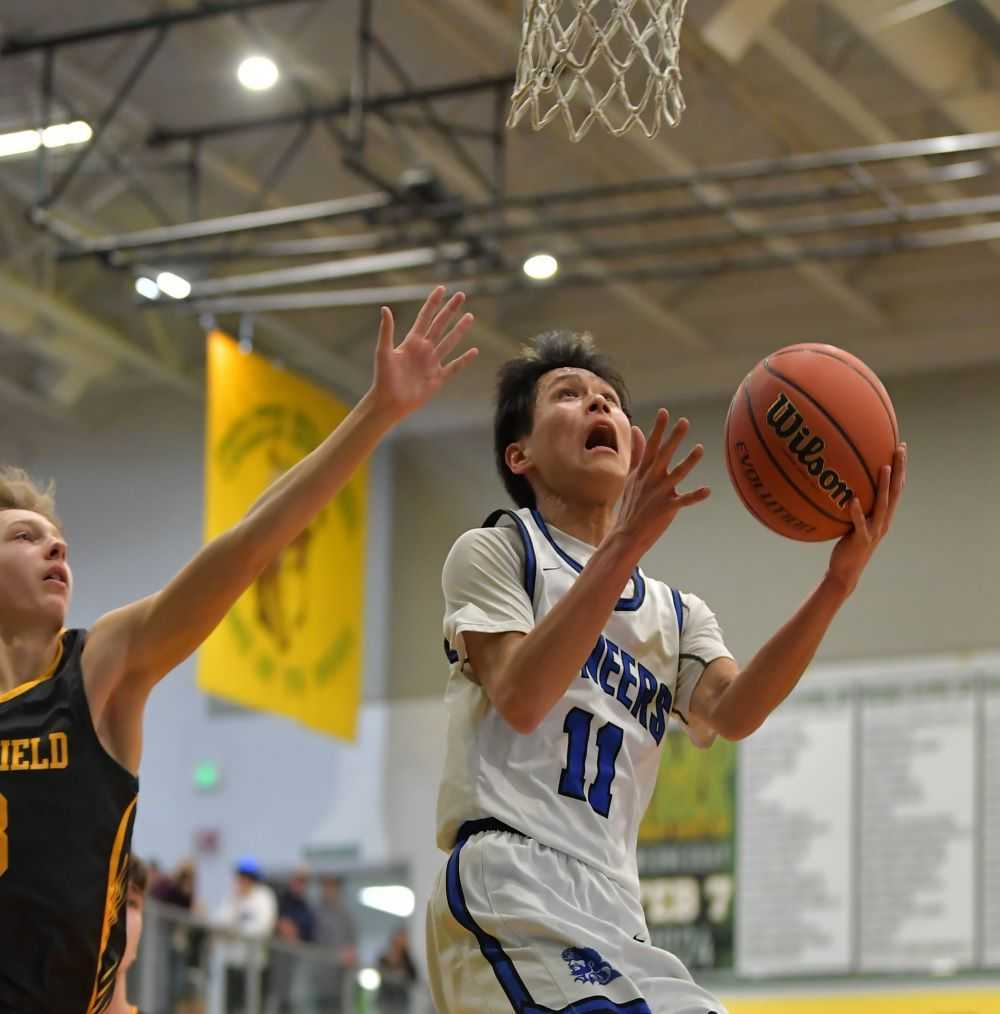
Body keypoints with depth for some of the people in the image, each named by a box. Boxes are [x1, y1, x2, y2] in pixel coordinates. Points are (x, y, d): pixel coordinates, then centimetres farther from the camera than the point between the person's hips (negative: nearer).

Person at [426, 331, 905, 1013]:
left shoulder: (677, 616, 22)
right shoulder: (494, 552, 8)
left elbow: (733, 714, -2)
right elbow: (519, 699, -12)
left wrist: (838, 583, -16)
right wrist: (624, 543, -21)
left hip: (616, 915, 7)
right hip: (510, 883, -7)